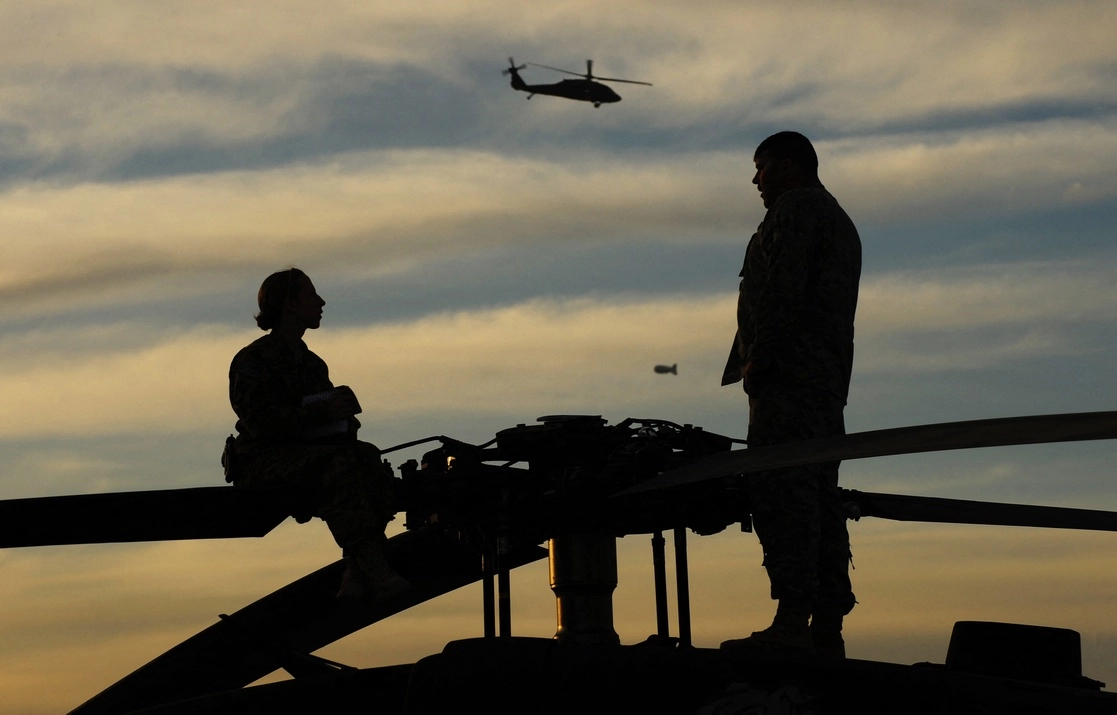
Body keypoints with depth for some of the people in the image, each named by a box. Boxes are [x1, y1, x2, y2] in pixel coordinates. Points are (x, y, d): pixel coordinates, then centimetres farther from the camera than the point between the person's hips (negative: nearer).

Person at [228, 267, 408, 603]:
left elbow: (329, 419, 23)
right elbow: (260, 421, -17)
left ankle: (356, 574, -35)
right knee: (338, 462, -34)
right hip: (263, 462, -7)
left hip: (306, 455, 7)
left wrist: (344, 417, -2)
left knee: (367, 456, -24)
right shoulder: (251, 361, -3)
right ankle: (373, 569, -43)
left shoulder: (312, 363, 21)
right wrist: (322, 412, -21)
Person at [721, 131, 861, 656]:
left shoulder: (796, 207, -1)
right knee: (819, 498, 6)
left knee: (780, 488, -18)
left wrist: (756, 358, -16)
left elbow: (783, 288, -14)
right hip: (830, 378, 10)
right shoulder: (840, 222, 30)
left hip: (789, 374, -10)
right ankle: (828, 630, 2)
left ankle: (792, 621, -27)